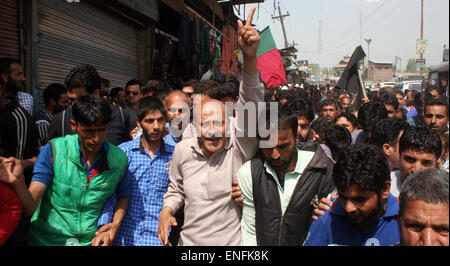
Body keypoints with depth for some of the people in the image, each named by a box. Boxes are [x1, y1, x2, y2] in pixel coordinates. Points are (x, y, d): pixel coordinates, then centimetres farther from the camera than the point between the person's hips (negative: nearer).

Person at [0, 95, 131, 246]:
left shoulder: (120, 159, -12)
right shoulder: (53, 150, -16)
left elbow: (123, 197, 3)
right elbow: (30, 208, -18)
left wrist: (114, 227, -13)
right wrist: (18, 182, -37)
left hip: (92, 241, 1)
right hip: (47, 240, -1)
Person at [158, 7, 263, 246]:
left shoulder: (239, 148, -15)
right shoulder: (183, 149, -5)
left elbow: (251, 107, -30)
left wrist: (250, 57, -42)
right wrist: (167, 209, -7)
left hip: (230, 241, -2)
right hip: (187, 241, 3)